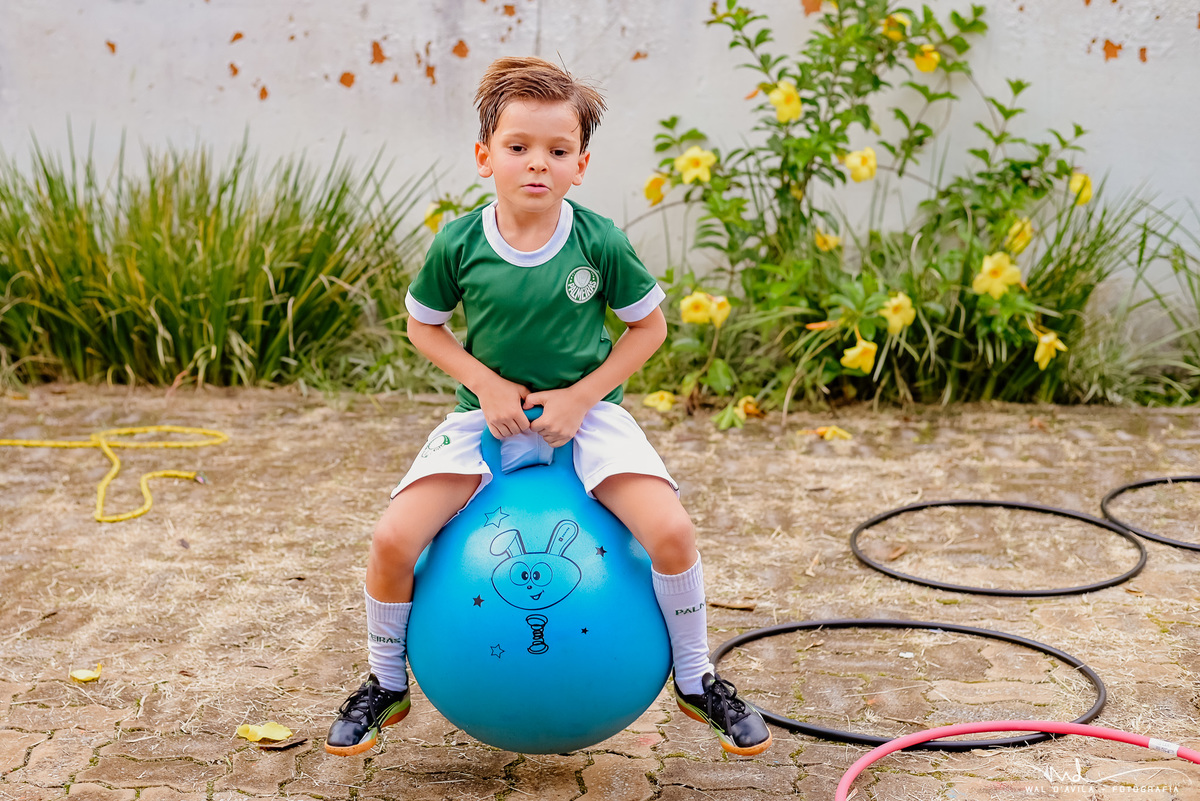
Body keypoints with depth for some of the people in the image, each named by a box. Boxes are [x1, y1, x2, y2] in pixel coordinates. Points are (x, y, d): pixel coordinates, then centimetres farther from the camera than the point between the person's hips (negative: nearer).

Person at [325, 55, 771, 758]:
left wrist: (580, 395, -12)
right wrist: (487, 385, -11)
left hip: (586, 411, -1)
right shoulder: (459, 244, -11)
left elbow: (650, 325, -1)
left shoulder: (601, 242, -13)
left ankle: (696, 681, 5)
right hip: (487, 414, 1)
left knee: (672, 532, -22)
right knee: (392, 540, -16)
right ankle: (386, 686, 12)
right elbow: (424, 325, 5)